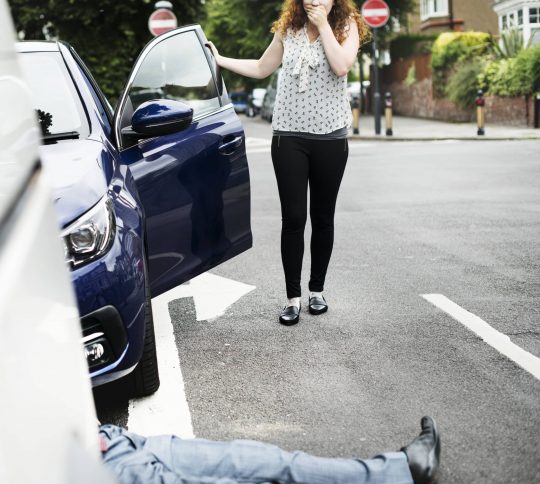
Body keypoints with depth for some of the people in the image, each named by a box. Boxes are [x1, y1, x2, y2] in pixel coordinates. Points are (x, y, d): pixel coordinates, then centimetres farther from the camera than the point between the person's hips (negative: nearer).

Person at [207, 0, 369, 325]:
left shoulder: (346, 27, 1)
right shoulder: (288, 30, 7)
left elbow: (341, 67, -19)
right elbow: (261, 69, 19)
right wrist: (219, 60, 16)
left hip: (331, 137, -1)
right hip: (289, 136, 1)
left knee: (322, 217, 9)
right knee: (293, 218, -2)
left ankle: (317, 291, 23)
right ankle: (293, 297, 5)